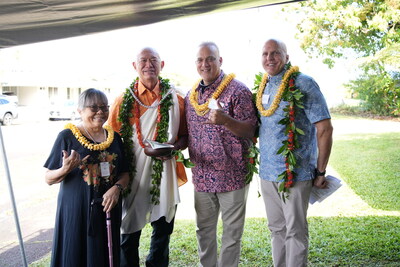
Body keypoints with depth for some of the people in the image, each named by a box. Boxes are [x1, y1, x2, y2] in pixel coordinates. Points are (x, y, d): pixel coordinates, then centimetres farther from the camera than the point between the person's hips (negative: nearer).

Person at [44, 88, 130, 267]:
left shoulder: (114, 137, 7)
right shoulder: (67, 136, -6)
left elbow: (124, 173, 10)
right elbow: (49, 179, -4)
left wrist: (117, 187, -11)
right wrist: (65, 169, -24)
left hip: (108, 210, 4)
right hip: (76, 211, -3)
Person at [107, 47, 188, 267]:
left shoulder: (175, 99, 3)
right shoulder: (124, 100, 1)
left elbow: (186, 136, 6)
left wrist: (172, 148, -15)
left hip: (165, 173, 1)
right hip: (132, 174, -1)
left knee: (163, 231, 14)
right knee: (129, 233, 9)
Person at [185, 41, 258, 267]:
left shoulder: (238, 90, -9)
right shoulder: (191, 95, 9)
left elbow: (250, 131, -12)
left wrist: (225, 120, -29)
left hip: (231, 176, -5)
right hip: (202, 176, 5)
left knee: (232, 231, 9)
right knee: (204, 230, 18)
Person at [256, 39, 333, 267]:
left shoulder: (303, 84, -11)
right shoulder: (265, 85, 9)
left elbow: (325, 128, -13)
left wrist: (320, 172, -11)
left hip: (295, 172, -6)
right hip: (267, 172, 6)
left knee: (295, 231, 5)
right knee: (276, 228, 17)